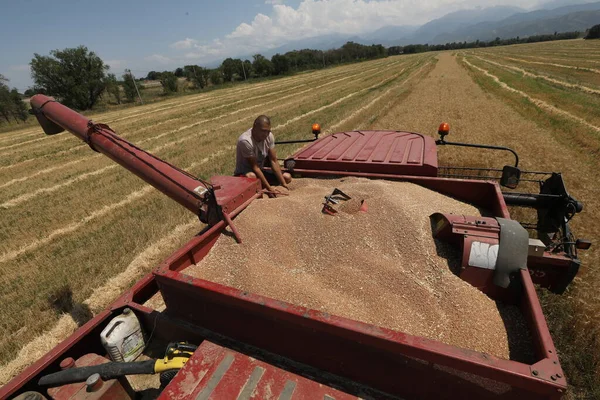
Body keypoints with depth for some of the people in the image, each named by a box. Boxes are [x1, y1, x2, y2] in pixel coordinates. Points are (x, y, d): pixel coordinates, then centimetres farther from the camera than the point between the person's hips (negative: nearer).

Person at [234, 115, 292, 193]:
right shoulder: (245, 141, -29)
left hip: (260, 171, 7)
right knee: (251, 177, -42)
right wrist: (269, 188, -27)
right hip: (244, 173, -7)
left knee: (287, 177, -4)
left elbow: (273, 161, -10)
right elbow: (254, 167, -26)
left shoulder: (269, 136, -11)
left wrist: (283, 183, -17)